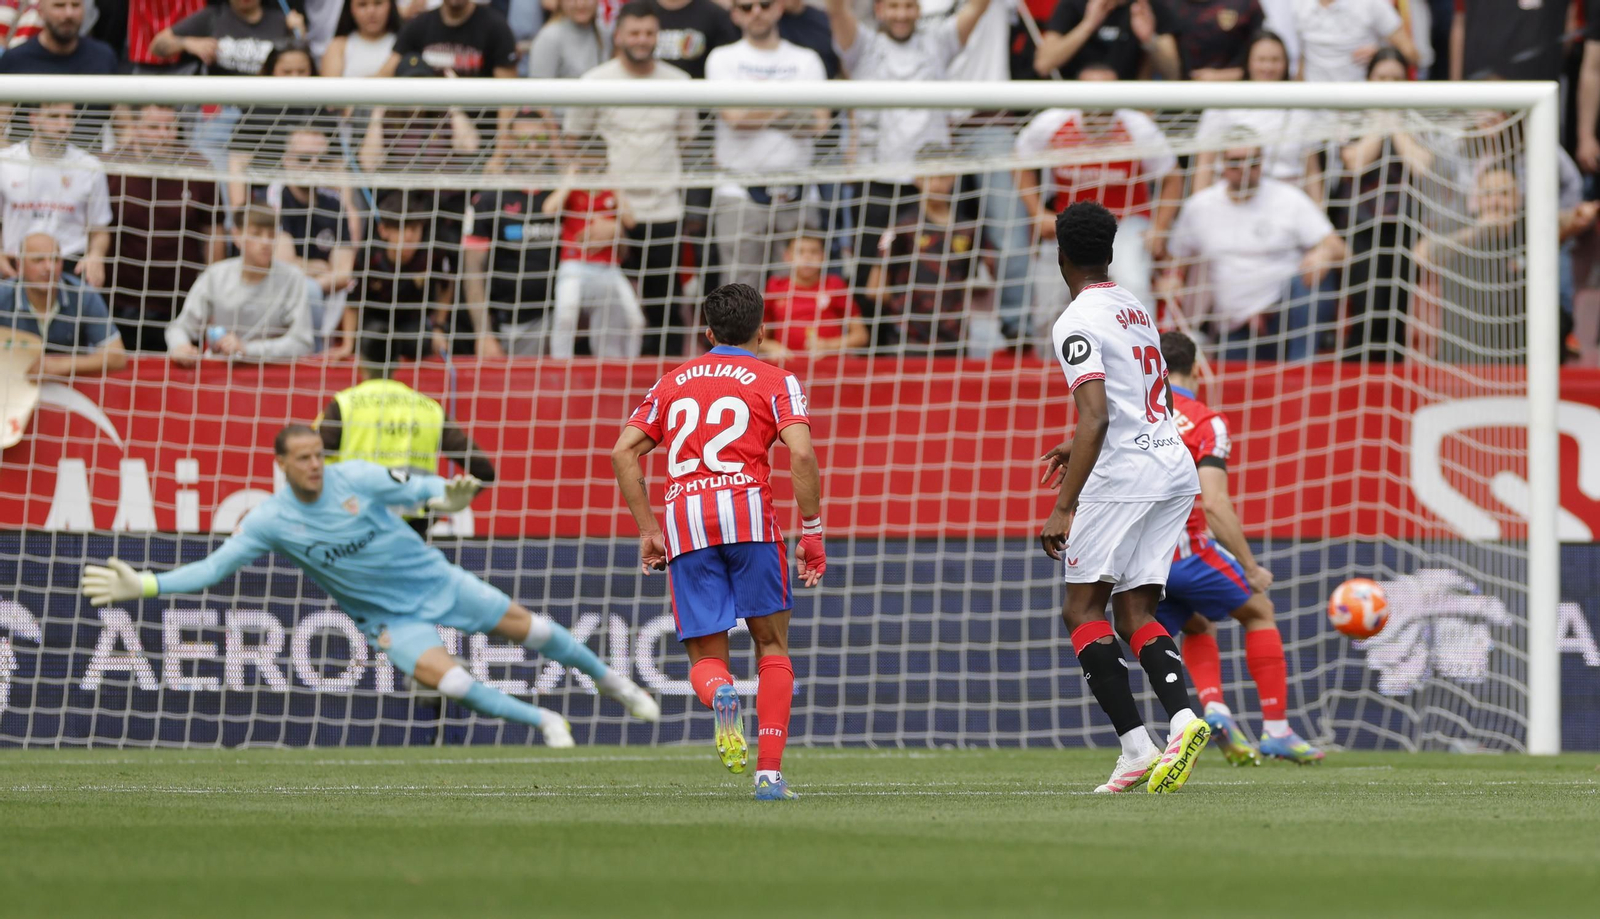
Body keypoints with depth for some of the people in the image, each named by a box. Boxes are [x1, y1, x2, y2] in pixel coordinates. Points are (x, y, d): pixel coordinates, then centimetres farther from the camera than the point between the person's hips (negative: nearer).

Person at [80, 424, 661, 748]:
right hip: (388, 618, -1)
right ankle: (543, 721, -8)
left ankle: (610, 681, 26)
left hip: (435, 581, 1)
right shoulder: (270, 521, -13)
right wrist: (144, 586, -20)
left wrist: (450, 495, -31)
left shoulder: (356, 478, -14)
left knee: (523, 625, 2)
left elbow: (420, 491, -8)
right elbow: (212, 568, -11)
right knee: (435, 671, -25)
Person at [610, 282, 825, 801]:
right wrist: (812, 532, -2)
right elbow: (801, 453, -6)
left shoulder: (672, 383, 20)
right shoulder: (774, 382, 9)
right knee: (773, 645, 11)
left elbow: (623, 452, 12)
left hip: (684, 522, 2)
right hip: (748, 512, -2)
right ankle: (770, 773, -2)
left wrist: (648, 530, 15)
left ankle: (719, 693, -32)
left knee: (706, 658, 7)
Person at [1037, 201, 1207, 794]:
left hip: (1124, 477, -8)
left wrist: (1064, 508, -21)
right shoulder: (1137, 310, 17)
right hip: (1176, 469, 8)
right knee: (1135, 612, 8)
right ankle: (1183, 719, -16)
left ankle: (1135, 746, -14)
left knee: (1083, 609, -1)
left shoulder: (1077, 323, -10)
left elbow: (1096, 418, -20)